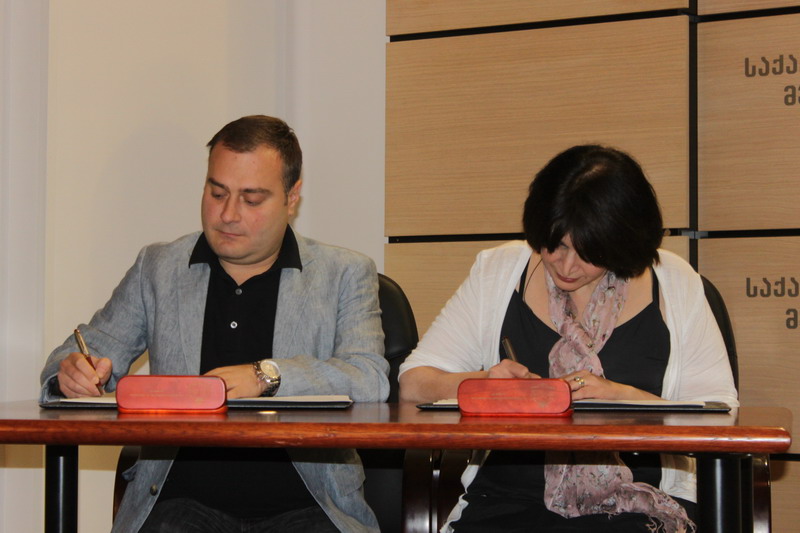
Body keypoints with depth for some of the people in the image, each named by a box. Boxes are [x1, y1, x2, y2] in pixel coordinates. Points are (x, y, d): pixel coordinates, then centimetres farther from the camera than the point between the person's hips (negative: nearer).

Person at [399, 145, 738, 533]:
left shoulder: (675, 286, 6)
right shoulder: (496, 272, 9)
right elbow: (414, 381, 7)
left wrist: (627, 398, -13)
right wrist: (480, 383, -12)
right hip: (508, 498, 1)